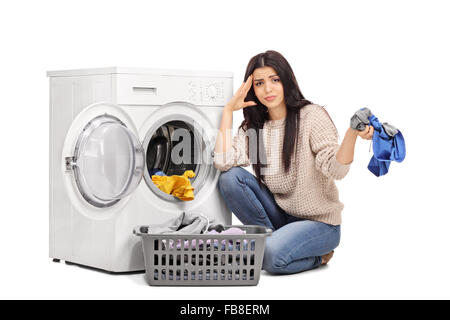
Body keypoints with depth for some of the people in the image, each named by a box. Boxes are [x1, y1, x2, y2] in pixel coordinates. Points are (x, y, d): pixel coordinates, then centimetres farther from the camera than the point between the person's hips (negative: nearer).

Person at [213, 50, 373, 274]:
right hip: (279, 214, 5)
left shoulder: (312, 116, -10)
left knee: (272, 256, -32)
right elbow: (223, 162, -13)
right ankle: (272, 238, -5)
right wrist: (228, 111, -8)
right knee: (230, 178, -15)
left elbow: (335, 169, -21)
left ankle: (318, 257, 1)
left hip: (319, 221, -5)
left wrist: (352, 134, -40)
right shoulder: (253, 127, 4)